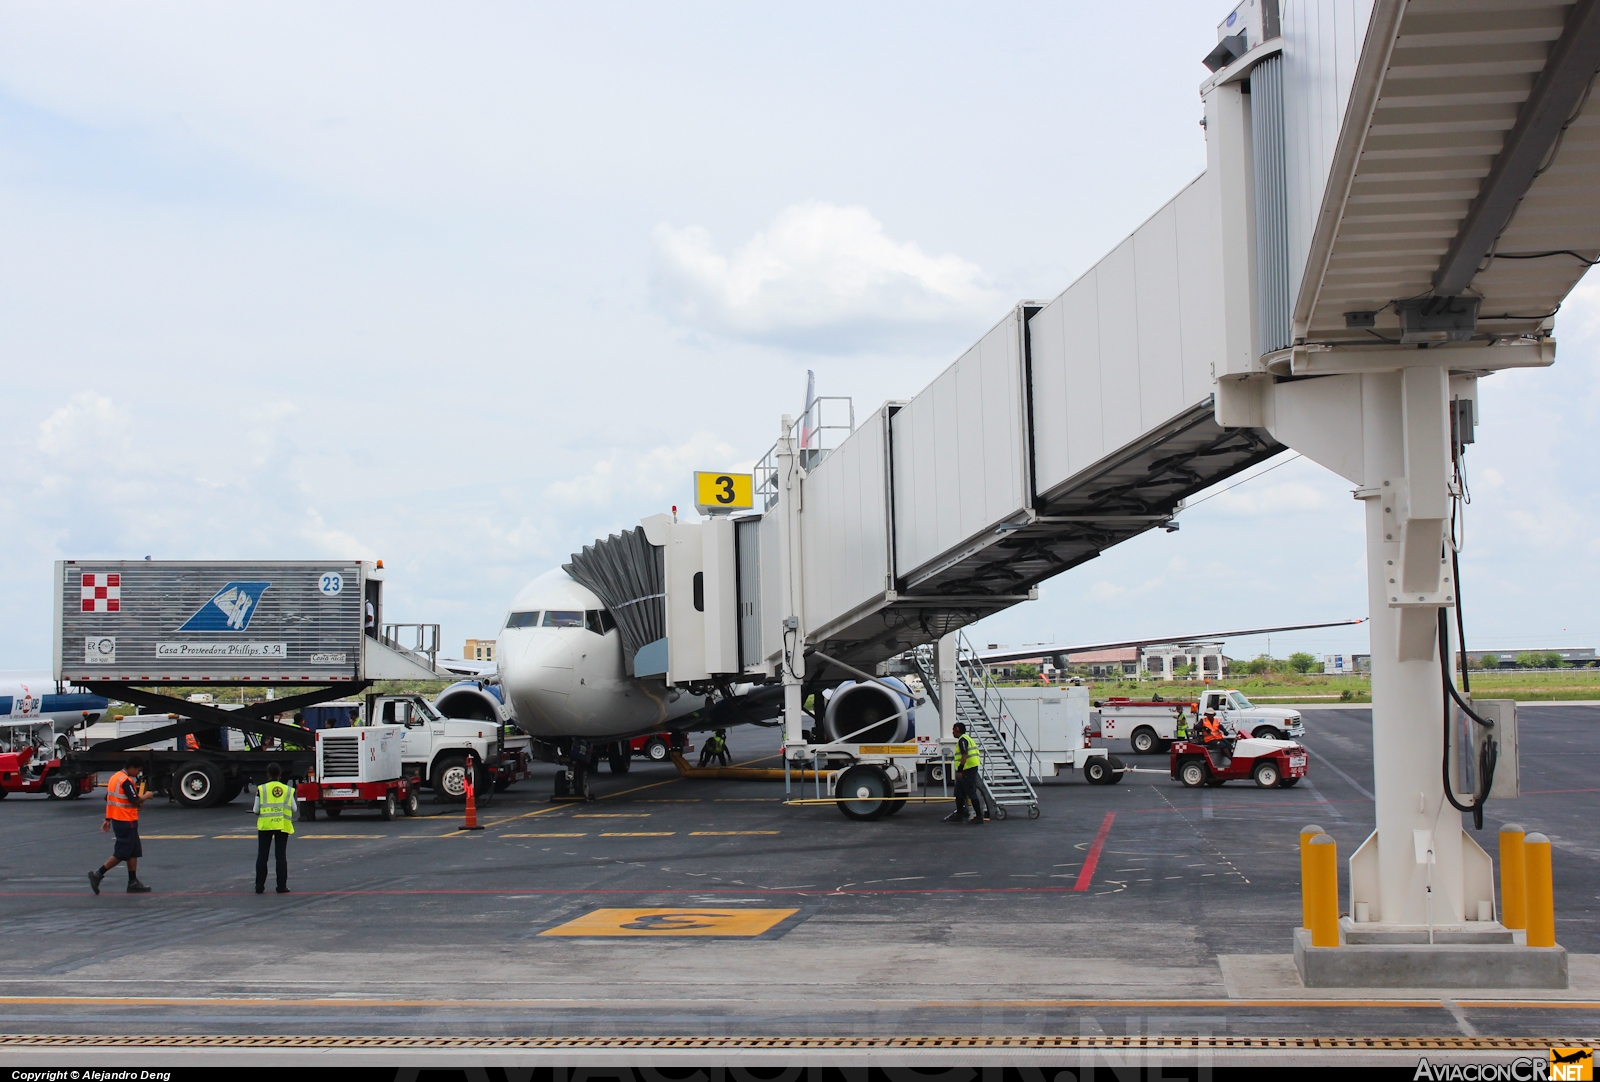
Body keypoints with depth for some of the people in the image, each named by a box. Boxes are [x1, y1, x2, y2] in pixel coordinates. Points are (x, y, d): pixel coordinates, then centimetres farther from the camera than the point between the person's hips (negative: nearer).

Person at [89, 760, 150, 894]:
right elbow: (135, 801, -23)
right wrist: (145, 796, -4)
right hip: (126, 822, -10)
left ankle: (133, 883, 13)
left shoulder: (114, 777, 13)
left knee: (134, 852, 12)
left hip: (117, 819, 10)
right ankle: (98, 874, -1)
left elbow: (108, 799, 17)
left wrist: (108, 819, 20)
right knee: (122, 853, -2)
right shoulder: (126, 781, -17)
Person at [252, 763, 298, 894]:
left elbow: (256, 810, -1)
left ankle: (260, 887, 8)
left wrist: (256, 810, 22)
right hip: (283, 825, 1)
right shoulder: (288, 790, 4)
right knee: (281, 855, 4)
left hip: (265, 824, -1)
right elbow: (294, 809, 6)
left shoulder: (261, 789, -1)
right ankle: (282, 886, 3)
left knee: (262, 855, 6)